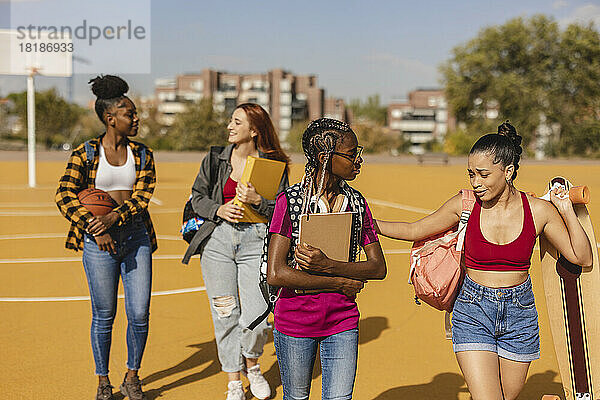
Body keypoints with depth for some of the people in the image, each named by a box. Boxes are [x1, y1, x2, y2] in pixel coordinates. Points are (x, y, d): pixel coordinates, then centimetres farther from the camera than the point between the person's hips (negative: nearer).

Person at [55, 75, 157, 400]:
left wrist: (114, 218, -18)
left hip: (136, 237, 2)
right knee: (104, 315, 5)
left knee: (140, 314, -1)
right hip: (98, 240, -2)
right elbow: (64, 196, -4)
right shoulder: (85, 153, 0)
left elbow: (142, 196, -2)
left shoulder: (142, 154, 8)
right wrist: (95, 229, -14)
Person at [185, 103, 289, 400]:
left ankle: (252, 365, 26)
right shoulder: (215, 159, 7)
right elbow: (197, 197, 12)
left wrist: (257, 200, -17)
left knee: (256, 319, -7)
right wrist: (218, 210, -7)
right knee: (225, 315, 4)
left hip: (256, 241, -2)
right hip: (217, 239, 2)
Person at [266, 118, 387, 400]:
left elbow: (378, 268, -1)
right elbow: (276, 274, -19)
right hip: (295, 321, -3)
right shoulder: (290, 201, -12)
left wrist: (328, 265, -18)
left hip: (343, 322, 3)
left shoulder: (357, 203, 2)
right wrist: (341, 283, -15)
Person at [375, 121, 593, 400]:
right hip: (473, 314, -1)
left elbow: (582, 258, 0)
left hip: (520, 316, 2)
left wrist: (567, 212, -11)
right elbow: (414, 231, 5)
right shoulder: (465, 205, -7)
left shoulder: (538, 210, -6)